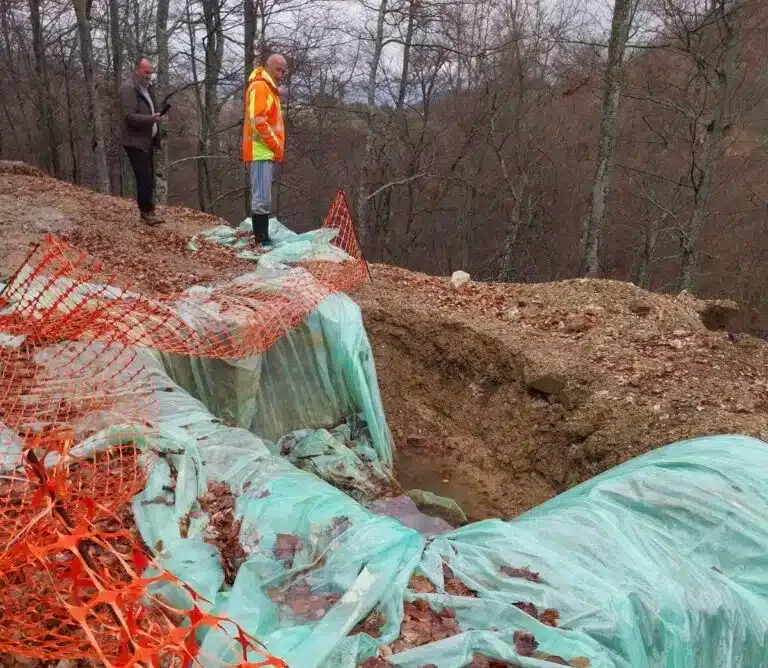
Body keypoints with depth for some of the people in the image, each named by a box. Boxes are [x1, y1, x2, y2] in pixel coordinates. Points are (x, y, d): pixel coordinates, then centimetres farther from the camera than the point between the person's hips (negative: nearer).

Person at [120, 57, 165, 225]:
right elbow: (130, 116, -21)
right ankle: (146, 212, -3)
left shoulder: (147, 87, 16)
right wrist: (151, 119, -32)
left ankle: (147, 210, 18)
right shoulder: (128, 88, -12)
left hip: (148, 140, 9)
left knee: (149, 178, 11)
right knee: (145, 178, -11)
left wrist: (157, 117, 8)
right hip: (136, 141, -9)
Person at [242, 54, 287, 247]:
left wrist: (276, 147, 15)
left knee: (262, 198, 10)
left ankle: (262, 238, 14)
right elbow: (258, 121, -20)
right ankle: (262, 240, -12)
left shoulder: (269, 89, 22)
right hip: (261, 152, -10)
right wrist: (276, 146, -14)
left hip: (266, 152, 10)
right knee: (262, 199, -12)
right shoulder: (260, 86, -10)